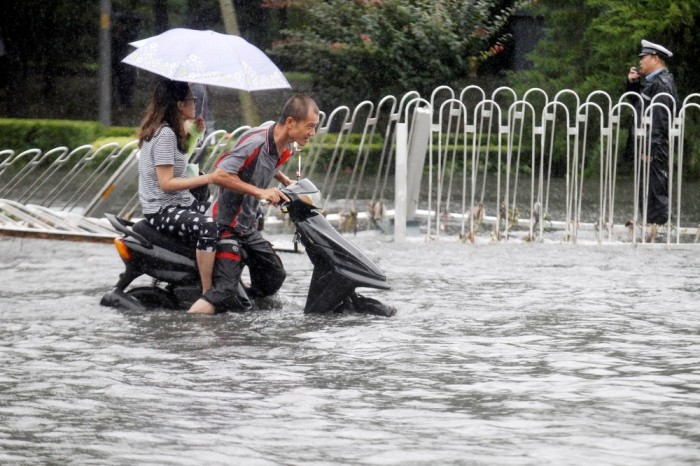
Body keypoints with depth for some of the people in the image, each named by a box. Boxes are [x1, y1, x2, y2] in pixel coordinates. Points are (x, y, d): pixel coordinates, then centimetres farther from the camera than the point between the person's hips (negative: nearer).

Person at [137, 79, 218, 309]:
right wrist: (207, 179, -25)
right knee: (207, 226, -34)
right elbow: (166, 183, -23)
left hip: (180, 203, 11)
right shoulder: (165, 134, -18)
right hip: (162, 210, -11)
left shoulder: (168, 129, 11)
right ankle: (208, 294, -35)